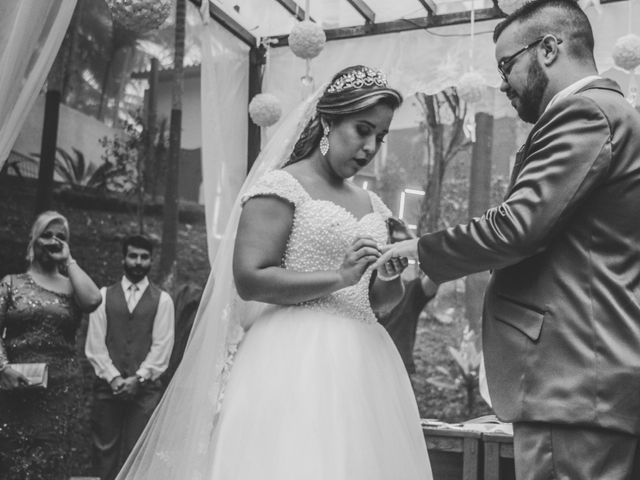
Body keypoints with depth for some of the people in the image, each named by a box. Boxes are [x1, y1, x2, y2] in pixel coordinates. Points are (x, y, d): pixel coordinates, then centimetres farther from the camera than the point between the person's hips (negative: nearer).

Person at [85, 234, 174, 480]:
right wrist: (114, 378, -9)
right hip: (108, 386, 2)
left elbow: (161, 347, -1)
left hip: (145, 388, -1)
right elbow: (95, 344, 2)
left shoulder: (162, 300, 5)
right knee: (105, 450, 3)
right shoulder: (104, 295, 9)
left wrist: (138, 379, -11)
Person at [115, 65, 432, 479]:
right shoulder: (280, 186, -3)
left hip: (363, 365, 7)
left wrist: (391, 277, -1)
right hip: (297, 360, -6)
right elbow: (249, 278, -13)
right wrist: (338, 277, -17)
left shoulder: (372, 206, 16)